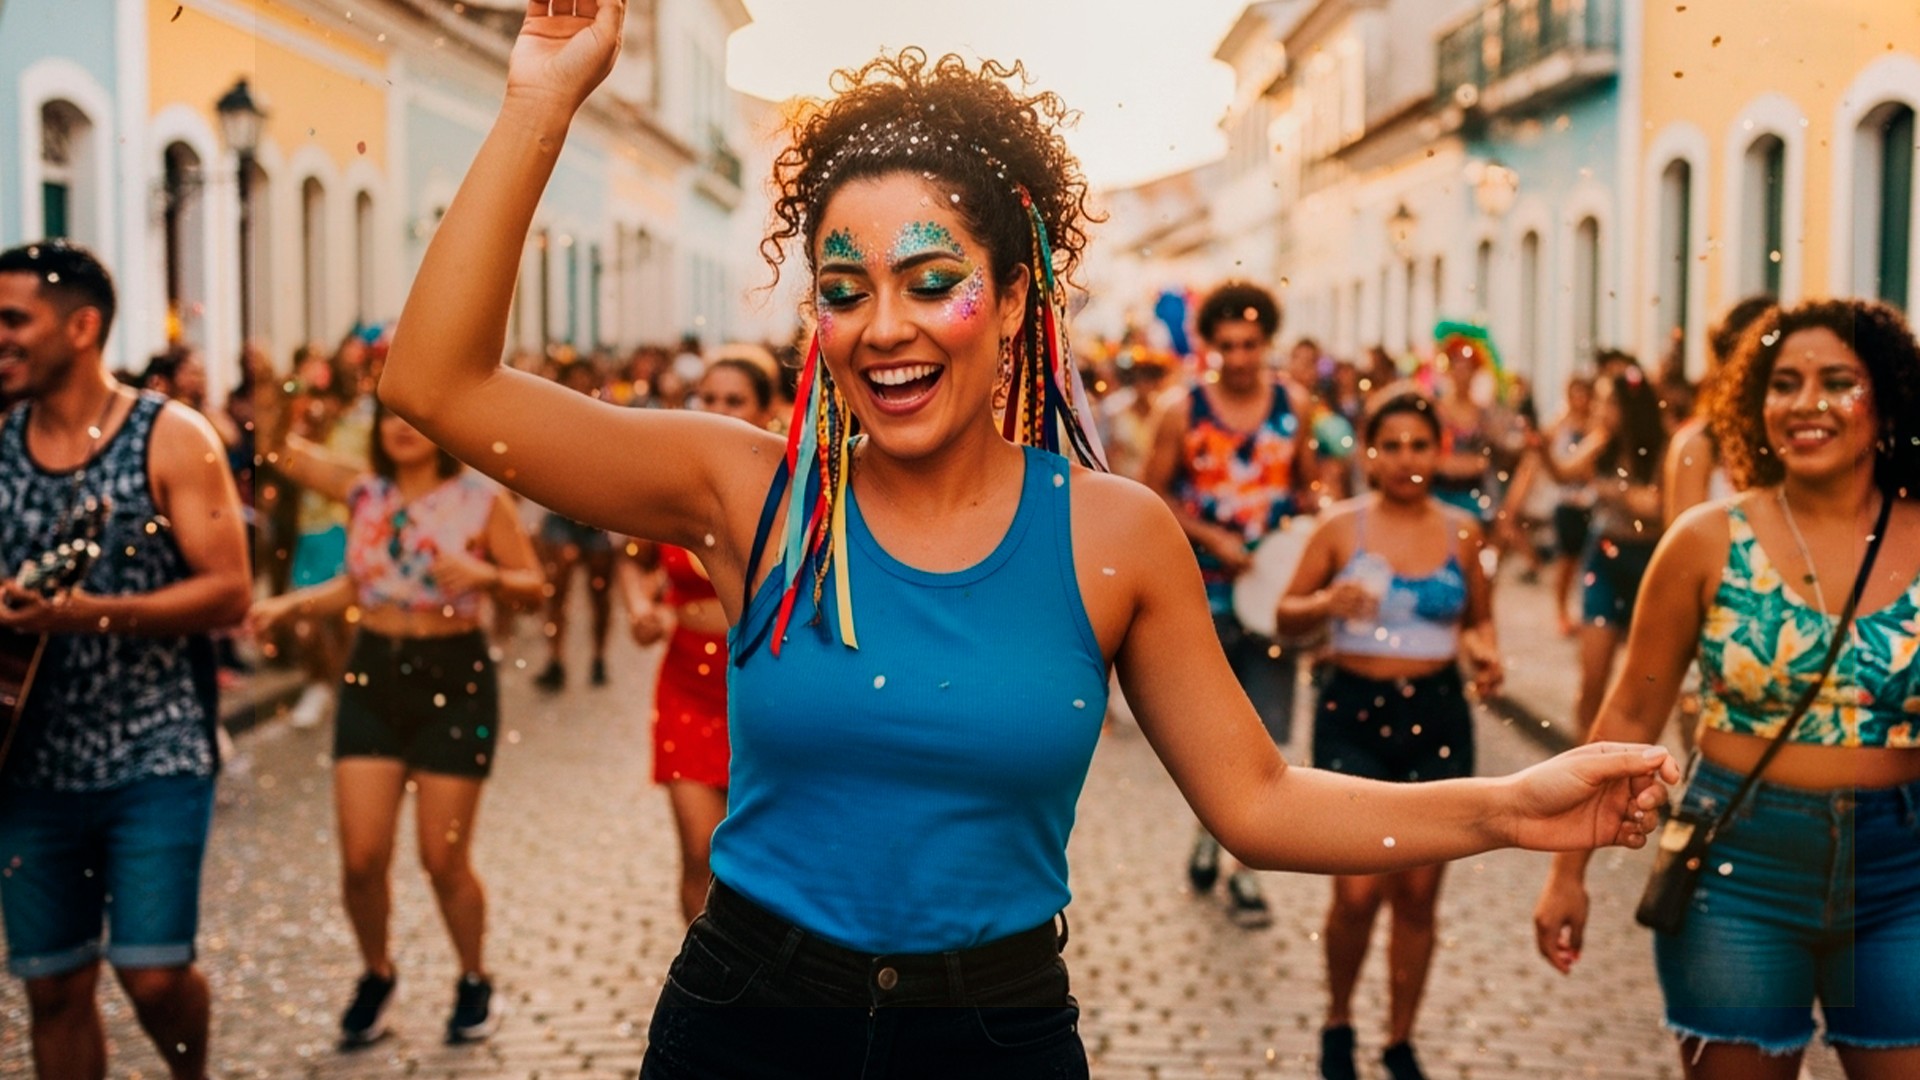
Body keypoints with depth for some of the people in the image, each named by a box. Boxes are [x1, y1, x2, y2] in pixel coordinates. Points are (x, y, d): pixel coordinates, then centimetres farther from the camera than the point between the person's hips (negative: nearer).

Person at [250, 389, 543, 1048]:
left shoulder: (481, 500, -5)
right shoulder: (363, 491, 4)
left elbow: (534, 587, -3)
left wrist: (485, 575, -22)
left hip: (454, 679, -3)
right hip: (372, 677, 3)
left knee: (444, 860, 2)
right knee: (361, 858, -1)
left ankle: (474, 982, 26)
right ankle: (376, 975, 26)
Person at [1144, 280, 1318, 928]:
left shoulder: (1295, 407, 2)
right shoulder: (1184, 414, -4)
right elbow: (1153, 496, -3)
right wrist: (1212, 537, -14)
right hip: (1204, 593, -1)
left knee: (1263, 738, 2)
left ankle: (1245, 864, 15)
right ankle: (1211, 825, 35)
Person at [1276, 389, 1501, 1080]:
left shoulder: (1461, 531, 4)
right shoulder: (1341, 526, -1)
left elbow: (1478, 620, 16)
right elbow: (1287, 616, 4)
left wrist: (1487, 654, -6)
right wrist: (1326, 603, -17)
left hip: (1438, 717, 2)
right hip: (1354, 713, -2)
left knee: (1418, 895, 7)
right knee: (1358, 889, -9)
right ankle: (1338, 1022, 18)